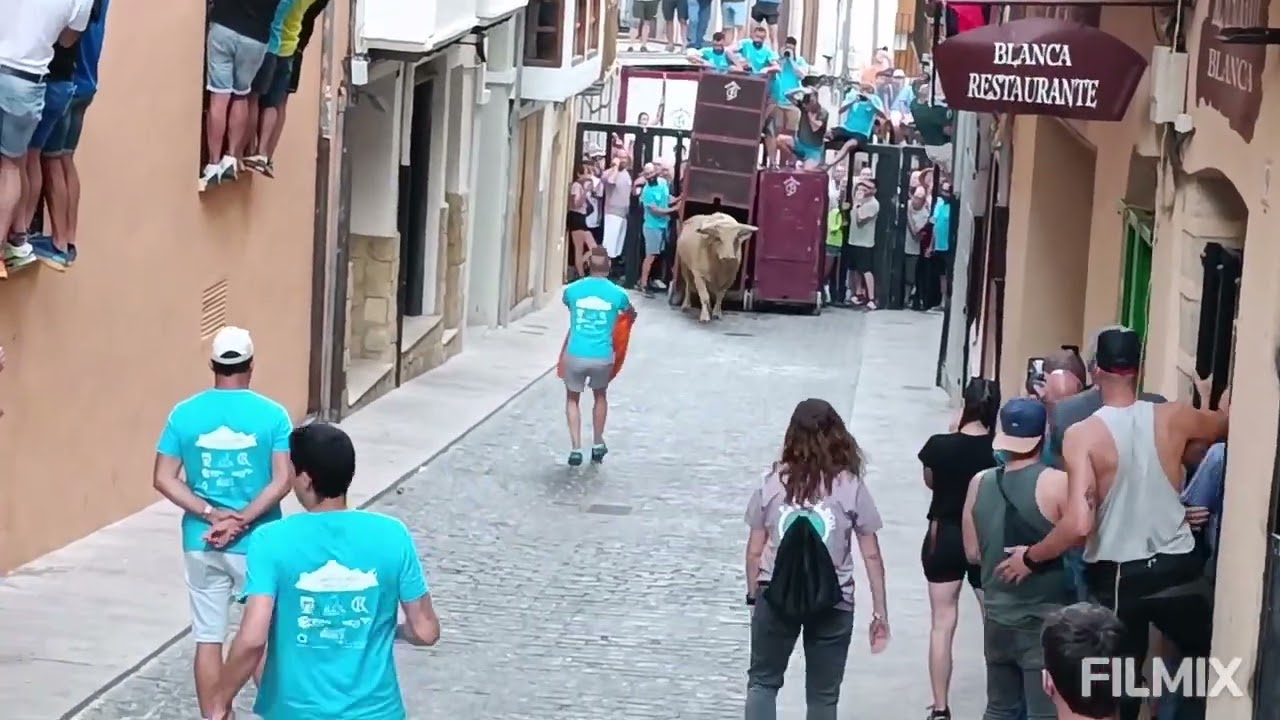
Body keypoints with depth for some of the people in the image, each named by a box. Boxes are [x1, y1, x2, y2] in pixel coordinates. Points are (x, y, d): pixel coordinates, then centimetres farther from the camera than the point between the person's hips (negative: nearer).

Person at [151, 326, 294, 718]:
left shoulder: (184, 414, -2)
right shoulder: (272, 415, -8)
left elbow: (164, 479, -5)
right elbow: (282, 481, -15)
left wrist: (211, 515, -9)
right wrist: (241, 521, -15)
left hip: (201, 544, 2)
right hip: (257, 544, -2)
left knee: (208, 638, 8)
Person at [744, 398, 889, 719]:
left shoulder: (773, 482, -3)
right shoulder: (851, 487, -7)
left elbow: (754, 551, 1)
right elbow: (871, 556, -3)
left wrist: (753, 597, 15)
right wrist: (880, 612, 5)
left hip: (776, 596, 1)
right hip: (832, 602, -1)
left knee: (762, 681, 18)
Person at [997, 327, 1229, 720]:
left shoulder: (1082, 434, -15)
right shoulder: (1173, 418, -6)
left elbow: (1080, 524, -25)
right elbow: (1226, 423, 19)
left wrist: (1031, 557, -9)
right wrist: (1226, 402, 43)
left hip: (1116, 578, -1)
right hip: (1178, 569, 1)